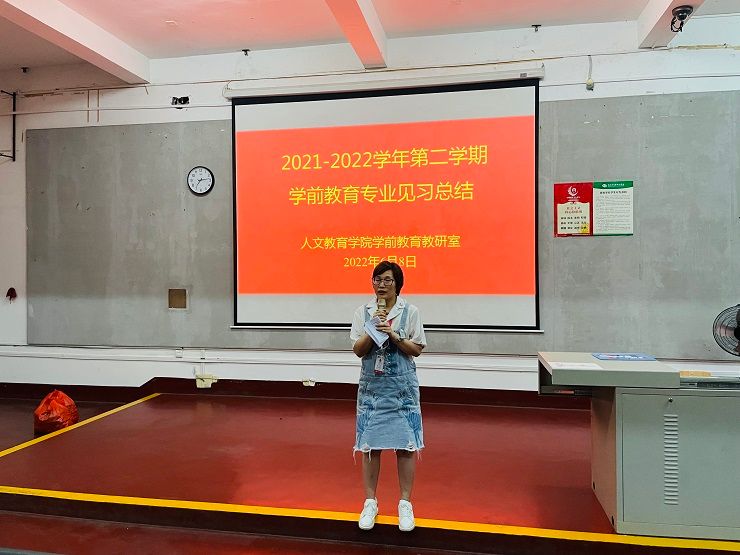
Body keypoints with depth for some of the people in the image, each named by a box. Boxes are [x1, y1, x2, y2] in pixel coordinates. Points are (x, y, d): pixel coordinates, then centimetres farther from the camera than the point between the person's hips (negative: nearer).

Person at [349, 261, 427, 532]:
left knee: (405, 444, 3)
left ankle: (405, 504, 18)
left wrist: (393, 335, -17)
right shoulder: (363, 312, 1)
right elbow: (358, 350, -3)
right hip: (372, 386, 1)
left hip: (402, 387, -1)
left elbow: (417, 349, -3)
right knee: (370, 444, 5)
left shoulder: (410, 311, -3)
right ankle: (370, 502, 21)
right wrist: (374, 328, -17)